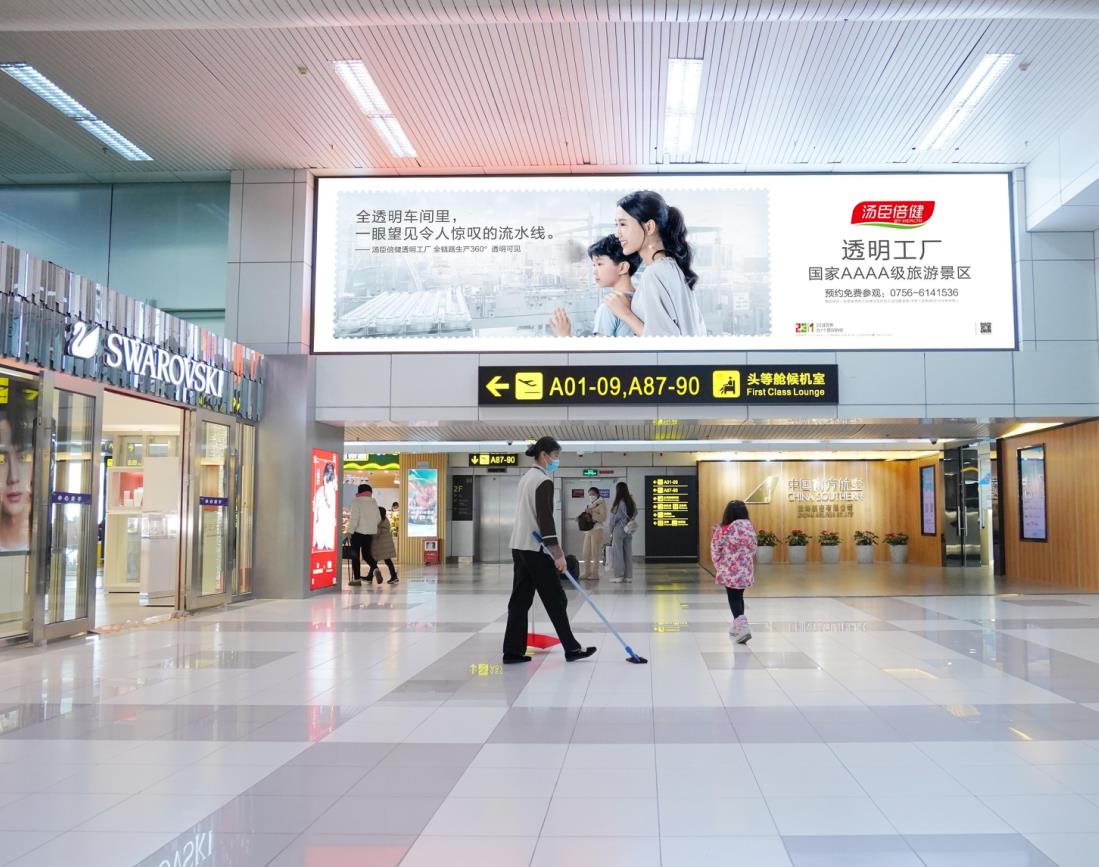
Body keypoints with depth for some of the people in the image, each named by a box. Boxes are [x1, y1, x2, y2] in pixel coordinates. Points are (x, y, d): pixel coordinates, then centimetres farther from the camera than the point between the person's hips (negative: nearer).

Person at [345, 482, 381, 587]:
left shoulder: (357, 502, -10)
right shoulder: (374, 503, 8)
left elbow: (354, 518, -17)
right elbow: (378, 518, 12)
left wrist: (350, 531, -12)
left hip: (358, 532, -5)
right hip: (370, 532, 5)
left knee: (356, 555, 5)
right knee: (366, 553, 15)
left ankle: (357, 578, 4)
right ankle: (375, 568, -11)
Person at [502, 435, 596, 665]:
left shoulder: (526, 477, 16)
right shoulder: (543, 481, -14)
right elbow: (545, 518, -21)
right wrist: (558, 553, -22)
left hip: (520, 546, 9)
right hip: (536, 549, -9)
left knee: (520, 599, 7)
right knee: (555, 599, 0)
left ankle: (512, 651, 7)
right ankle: (571, 648, 8)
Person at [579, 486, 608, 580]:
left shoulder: (601, 504, -2)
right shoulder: (588, 505, 19)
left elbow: (603, 518, -14)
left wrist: (592, 513, -18)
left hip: (597, 530, -7)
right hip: (587, 531, 7)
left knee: (595, 552, -8)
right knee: (586, 553, 6)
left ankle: (595, 573, -6)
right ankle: (587, 572, 12)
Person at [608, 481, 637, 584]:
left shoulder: (618, 503, -14)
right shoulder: (632, 503, 4)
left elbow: (614, 518, -8)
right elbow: (634, 515, 9)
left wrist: (611, 531, 3)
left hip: (618, 530, -6)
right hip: (628, 531, 6)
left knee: (618, 553, 1)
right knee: (628, 553, 9)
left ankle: (619, 576, 1)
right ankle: (628, 576, 13)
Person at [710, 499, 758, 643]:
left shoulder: (723, 530, -12)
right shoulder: (750, 528, 0)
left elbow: (716, 551, -7)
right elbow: (753, 549, 8)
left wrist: (718, 567, 7)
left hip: (730, 571, -5)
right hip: (746, 570, 5)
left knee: (733, 598, 0)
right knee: (739, 596, 20)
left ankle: (742, 627, -18)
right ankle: (737, 626, 31)